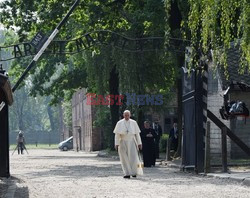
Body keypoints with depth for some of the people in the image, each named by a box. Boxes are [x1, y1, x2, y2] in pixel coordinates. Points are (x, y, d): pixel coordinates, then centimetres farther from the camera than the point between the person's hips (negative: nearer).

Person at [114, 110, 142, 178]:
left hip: (132, 142, 0)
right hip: (123, 143, 0)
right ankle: (127, 174, 2)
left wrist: (139, 143, 2)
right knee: (125, 159, -1)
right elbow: (117, 134, 0)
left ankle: (133, 173, 8)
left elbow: (137, 134, 7)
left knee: (133, 158, -9)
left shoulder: (133, 123, 5)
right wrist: (116, 144, -9)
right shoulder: (119, 123, 2)